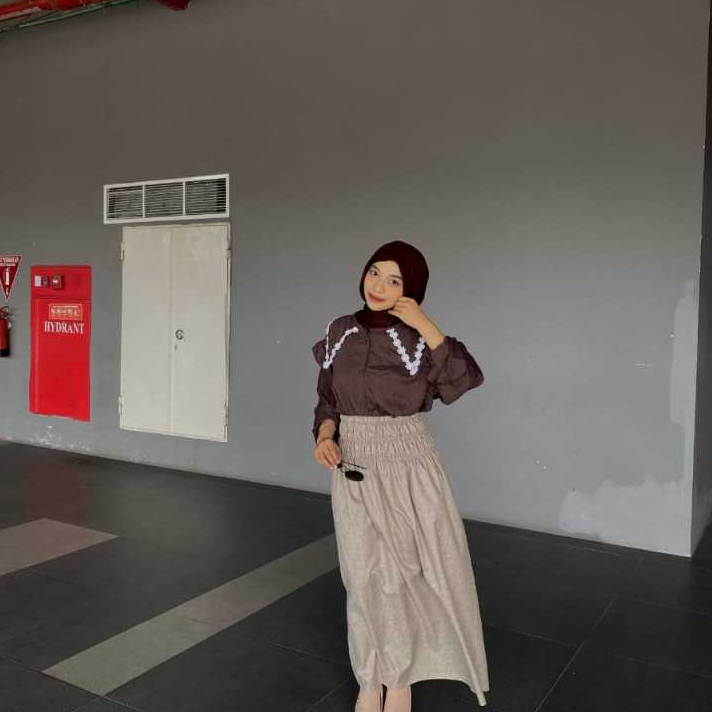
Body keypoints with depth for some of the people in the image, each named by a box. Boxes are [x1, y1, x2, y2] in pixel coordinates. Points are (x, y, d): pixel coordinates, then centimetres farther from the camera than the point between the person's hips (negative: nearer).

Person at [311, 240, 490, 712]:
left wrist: (426, 326, -23)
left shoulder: (418, 337, -7)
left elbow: (466, 380, -21)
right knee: (364, 575, 12)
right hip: (355, 468, 3)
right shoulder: (340, 332, 3)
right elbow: (328, 400, 10)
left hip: (407, 466, -3)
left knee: (406, 572, 7)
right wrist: (324, 434, -9)